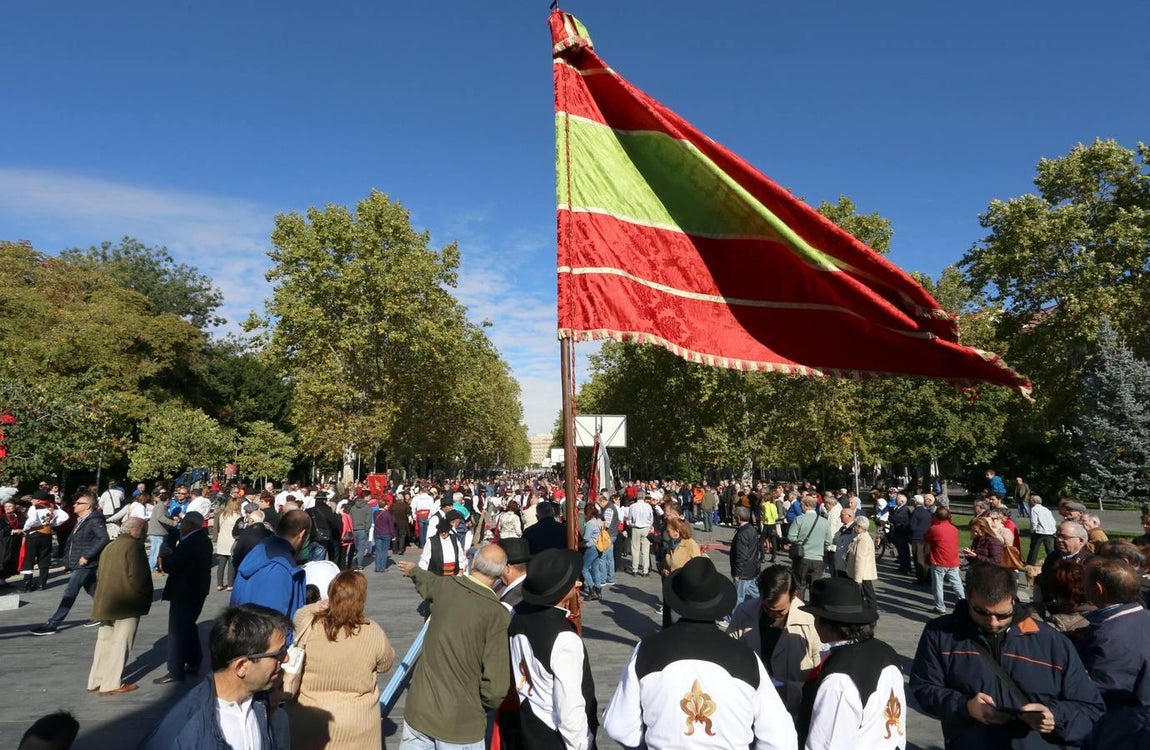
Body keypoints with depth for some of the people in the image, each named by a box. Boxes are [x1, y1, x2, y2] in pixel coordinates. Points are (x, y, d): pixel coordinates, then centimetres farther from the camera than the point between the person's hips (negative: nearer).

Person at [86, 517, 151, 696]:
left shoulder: (109, 546, 13)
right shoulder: (133, 546, -15)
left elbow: (99, 574, 16)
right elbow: (137, 577, -20)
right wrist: (145, 595, -6)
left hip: (106, 601, 9)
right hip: (126, 603, -9)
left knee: (105, 641, 17)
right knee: (120, 643, 0)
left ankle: (96, 680, 25)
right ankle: (112, 684, 4)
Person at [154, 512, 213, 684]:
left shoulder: (189, 543, -23)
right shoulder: (203, 540, 7)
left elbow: (171, 566, -22)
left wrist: (164, 557, -4)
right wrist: (172, 554, 7)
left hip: (184, 593, -10)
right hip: (197, 590, 10)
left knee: (177, 631, -2)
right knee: (188, 626, 22)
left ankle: (175, 671, 3)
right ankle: (194, 662, 31)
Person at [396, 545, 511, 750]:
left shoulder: (445, 586, -5)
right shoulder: (497, 614, -21)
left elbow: (426, 581, 21)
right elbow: (496, 686, -23)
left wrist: (414, 570, 44)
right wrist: (485, 706, 0)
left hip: (418, 710, 5)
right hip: (460, 725, -4)